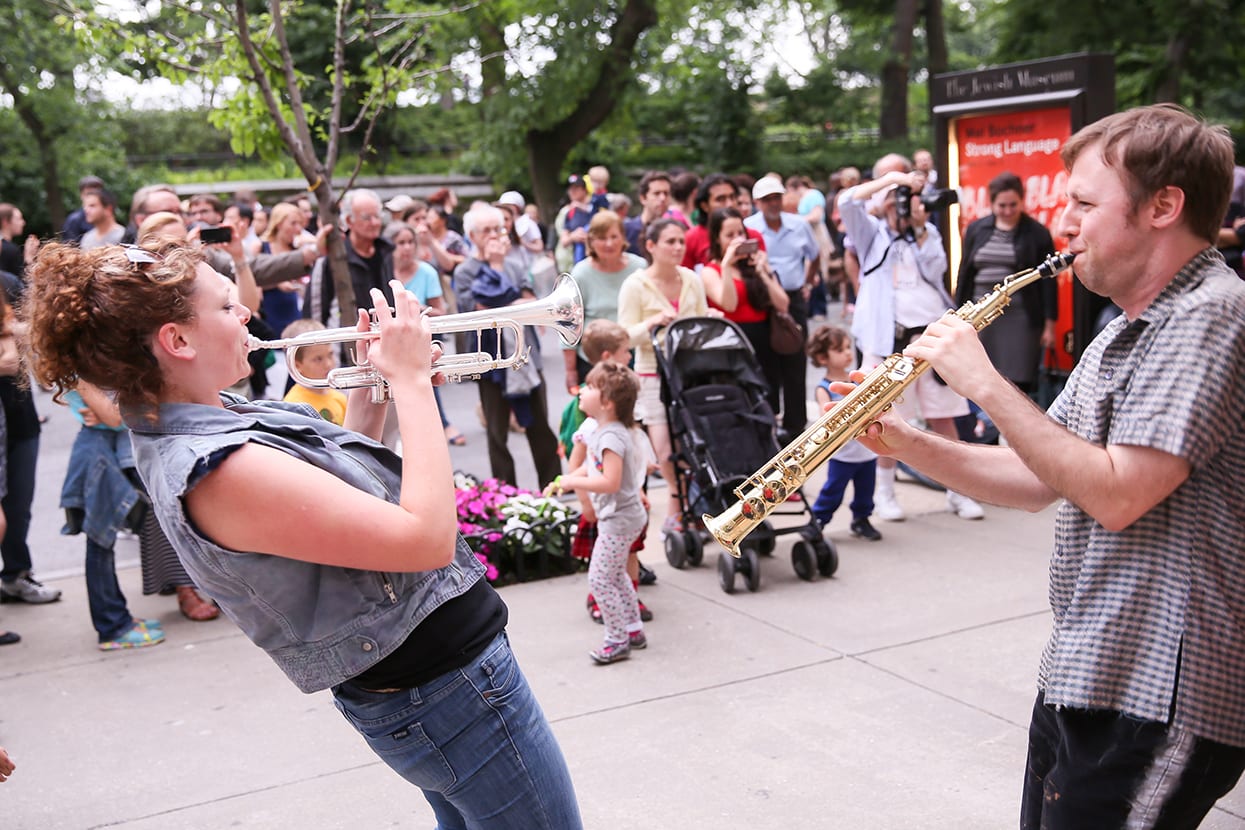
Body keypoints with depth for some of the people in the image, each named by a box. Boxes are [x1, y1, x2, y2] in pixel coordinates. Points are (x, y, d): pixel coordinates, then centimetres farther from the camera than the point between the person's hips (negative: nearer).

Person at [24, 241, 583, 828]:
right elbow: (428, 537, -30)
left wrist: (373, 385, 2)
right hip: (444, 683, -10)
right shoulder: (218, 467, -29)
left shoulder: (211, 419, 2)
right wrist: (411, 379, -22)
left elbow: (345, 482, 15)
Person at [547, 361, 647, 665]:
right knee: (616, 574, 21)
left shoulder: (611, 437, -25)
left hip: (618, 520, -11)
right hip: (618, 516, 11)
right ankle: (634, 630, 33)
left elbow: (610, 482, -31)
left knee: (599, 578, -3)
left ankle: (617, 641, 8)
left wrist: (573, 481, -24)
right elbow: (591, 467, 18)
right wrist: (567, 480, 4)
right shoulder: (600, 432, 6)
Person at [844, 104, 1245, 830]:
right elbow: (1042, 479, 12)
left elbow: (1115, 495, -25)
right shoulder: (1128, 331, 14)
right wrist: (908, 445, -1)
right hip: (1084, 678, 9)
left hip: (1155, 701, -9)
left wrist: (986, 384, -19)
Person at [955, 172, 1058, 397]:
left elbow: (1048, 282, 0)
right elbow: (964, 275, 13)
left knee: (1018, 382, -9)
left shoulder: (1037, 233, 0)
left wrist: (1049, 325, -3)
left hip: (1021, 316, -3)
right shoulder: (976, 230, 10)